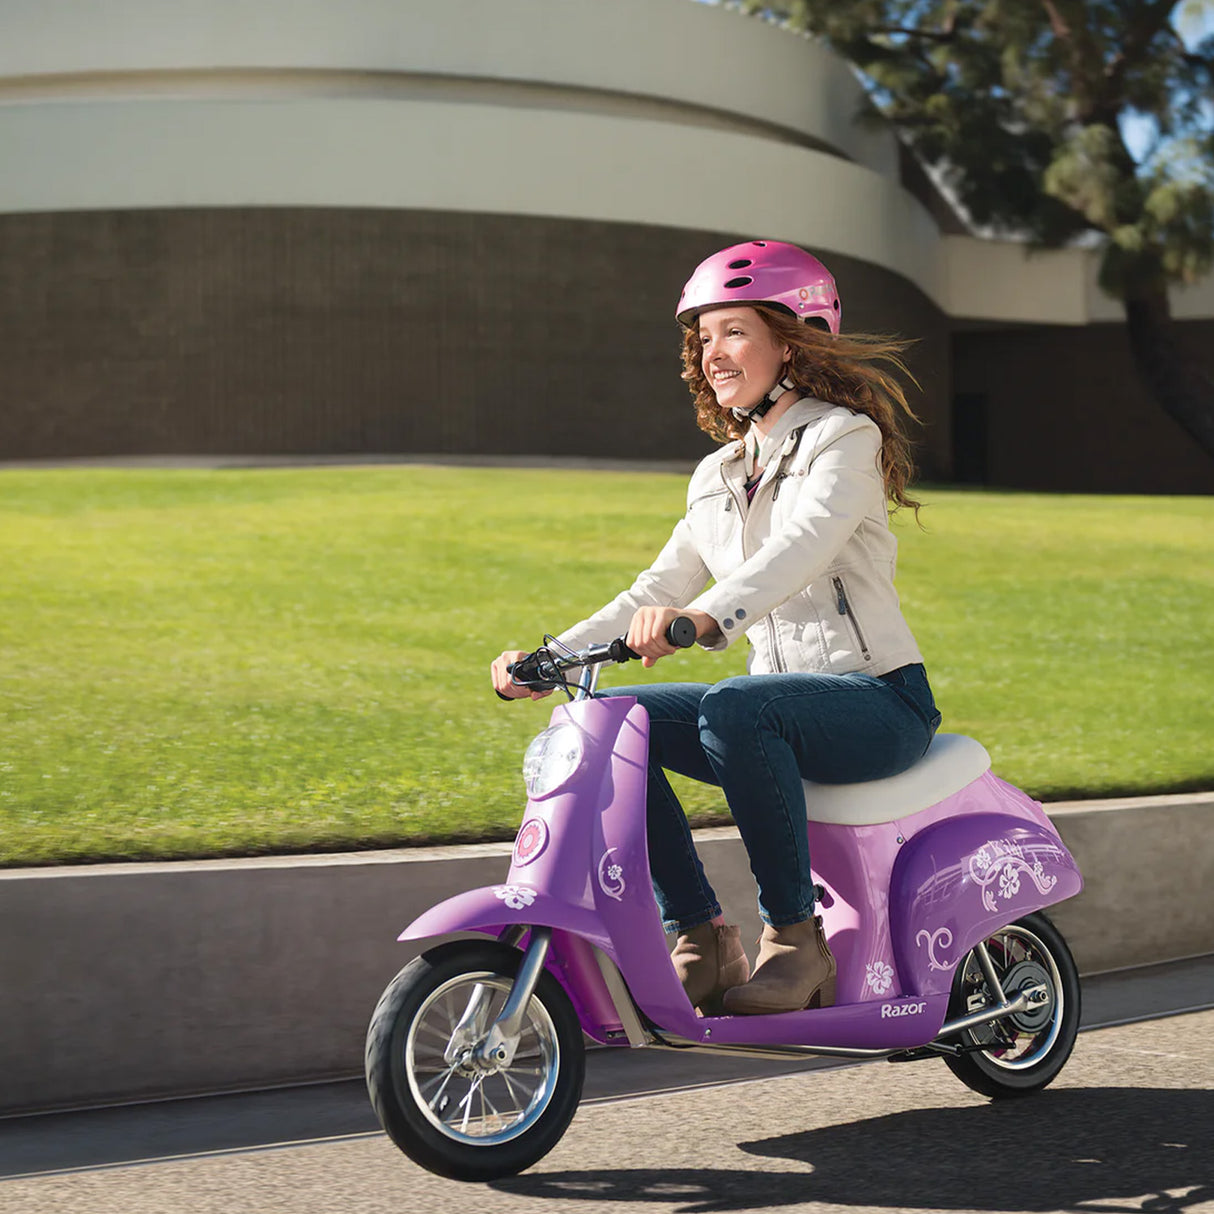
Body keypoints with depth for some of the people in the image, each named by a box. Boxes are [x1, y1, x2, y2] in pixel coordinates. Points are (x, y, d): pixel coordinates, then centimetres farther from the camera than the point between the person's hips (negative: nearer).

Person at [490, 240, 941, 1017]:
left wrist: (707, 617, -44)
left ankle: (797, 939, -23)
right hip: (782, 701, 7)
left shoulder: (844, 437, -6)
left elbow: (800, 550, -26)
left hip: (879, 700, -7)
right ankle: (701, 939, -10)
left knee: (731, 709, -36)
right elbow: (655, 594, 14)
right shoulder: (719, 477, 16)